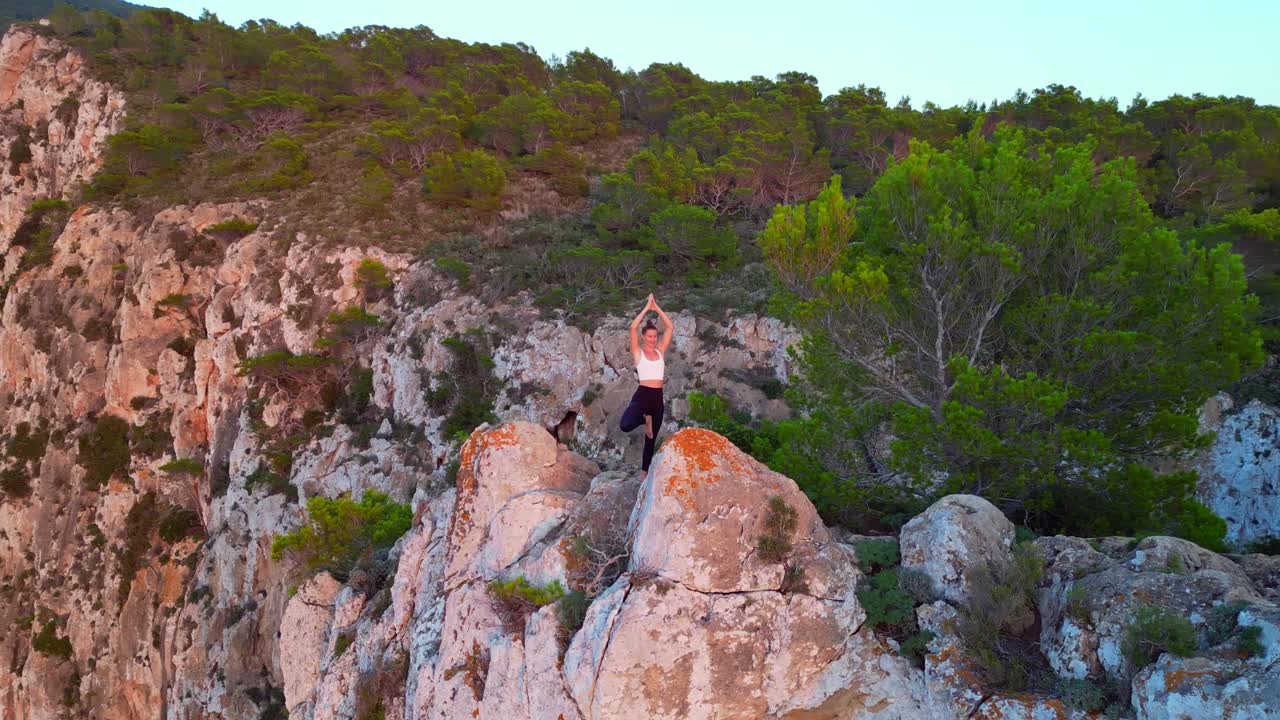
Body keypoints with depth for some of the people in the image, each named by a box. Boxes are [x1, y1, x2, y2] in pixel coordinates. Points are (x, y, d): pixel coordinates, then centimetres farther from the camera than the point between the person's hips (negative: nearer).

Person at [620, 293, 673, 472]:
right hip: (642, 395, -4)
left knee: (651, 439, 9)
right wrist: (647, 308, -5)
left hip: (658, 397, 4)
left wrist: (657, 308, 4)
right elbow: (633, 327, -11)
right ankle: (645, 419, 2)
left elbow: (670, 327, 9)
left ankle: (645, 472, 19)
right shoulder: (638, 352, 1)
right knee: (625, 425, -30)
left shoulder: (660, 351, 13)